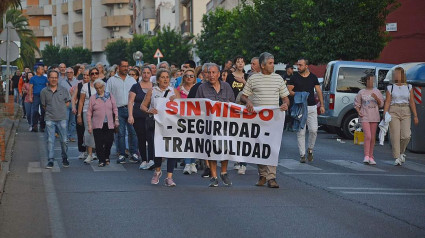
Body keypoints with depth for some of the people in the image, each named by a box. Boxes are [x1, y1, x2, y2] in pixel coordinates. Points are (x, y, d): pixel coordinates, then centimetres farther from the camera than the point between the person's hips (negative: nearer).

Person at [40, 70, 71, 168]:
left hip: (62, 119, 0)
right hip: (50, 119, 0)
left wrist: (61, 108, 3)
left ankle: (64, 159, 18)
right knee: (50, 140, -1)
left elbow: (67, 102, 12)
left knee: (64, 140, 4)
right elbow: (43, 105, 11)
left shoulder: (63, 90, 3)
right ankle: (51, 160, 5)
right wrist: (50, 111, 4)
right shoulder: (44, 91, 2)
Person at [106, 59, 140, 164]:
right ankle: (122, 154, 5)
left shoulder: (132, 80, 16)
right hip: (119, 110, -1)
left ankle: (134, 153, 2)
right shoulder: (112, 80, 9)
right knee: (120, 133, -1)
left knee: (133, 132, -4)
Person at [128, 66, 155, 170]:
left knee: (151, 137, -17)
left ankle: (151, 160, -21)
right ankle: (144, 160, 15)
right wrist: (130, 115, -10)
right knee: (141, 139, 6)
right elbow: (130, 102, 1)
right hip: (138, 117, 1)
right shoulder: (135, 87, 5)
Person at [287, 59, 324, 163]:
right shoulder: (294, 77, 4)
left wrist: (322, 105, 7)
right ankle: (302, 155, 4)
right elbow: (289, 91, 4)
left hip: (312, 107, 1)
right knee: (301, 132, -2)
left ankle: (310, 150, 17)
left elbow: (319, 91, 13)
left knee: (313, 130, -6)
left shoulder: (313, 77, 9)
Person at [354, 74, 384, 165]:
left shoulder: (377, 92, 7)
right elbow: (356, 104, 10)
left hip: (374, 117, 3)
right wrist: (359, 112, -6)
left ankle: (371, 157, 14)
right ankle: (366, 156, -14)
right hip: (365, 117, -3)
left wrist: (376, 98, -12)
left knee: (373, 138, 6)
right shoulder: (361, 92, 2)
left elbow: (381, 104, 6)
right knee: (368, 136, -16)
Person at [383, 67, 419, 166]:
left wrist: (415, 116, 2)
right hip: (393, 112, -1)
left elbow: (412, 102, 8)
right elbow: (387, 102, 2)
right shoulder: (390, 88, 5)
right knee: (395, 136, -8)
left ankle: (401, 152, 17)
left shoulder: (408, 87, 9)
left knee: (406, 136, -10)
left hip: (406, 113, 1)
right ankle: (397, 158, -1)